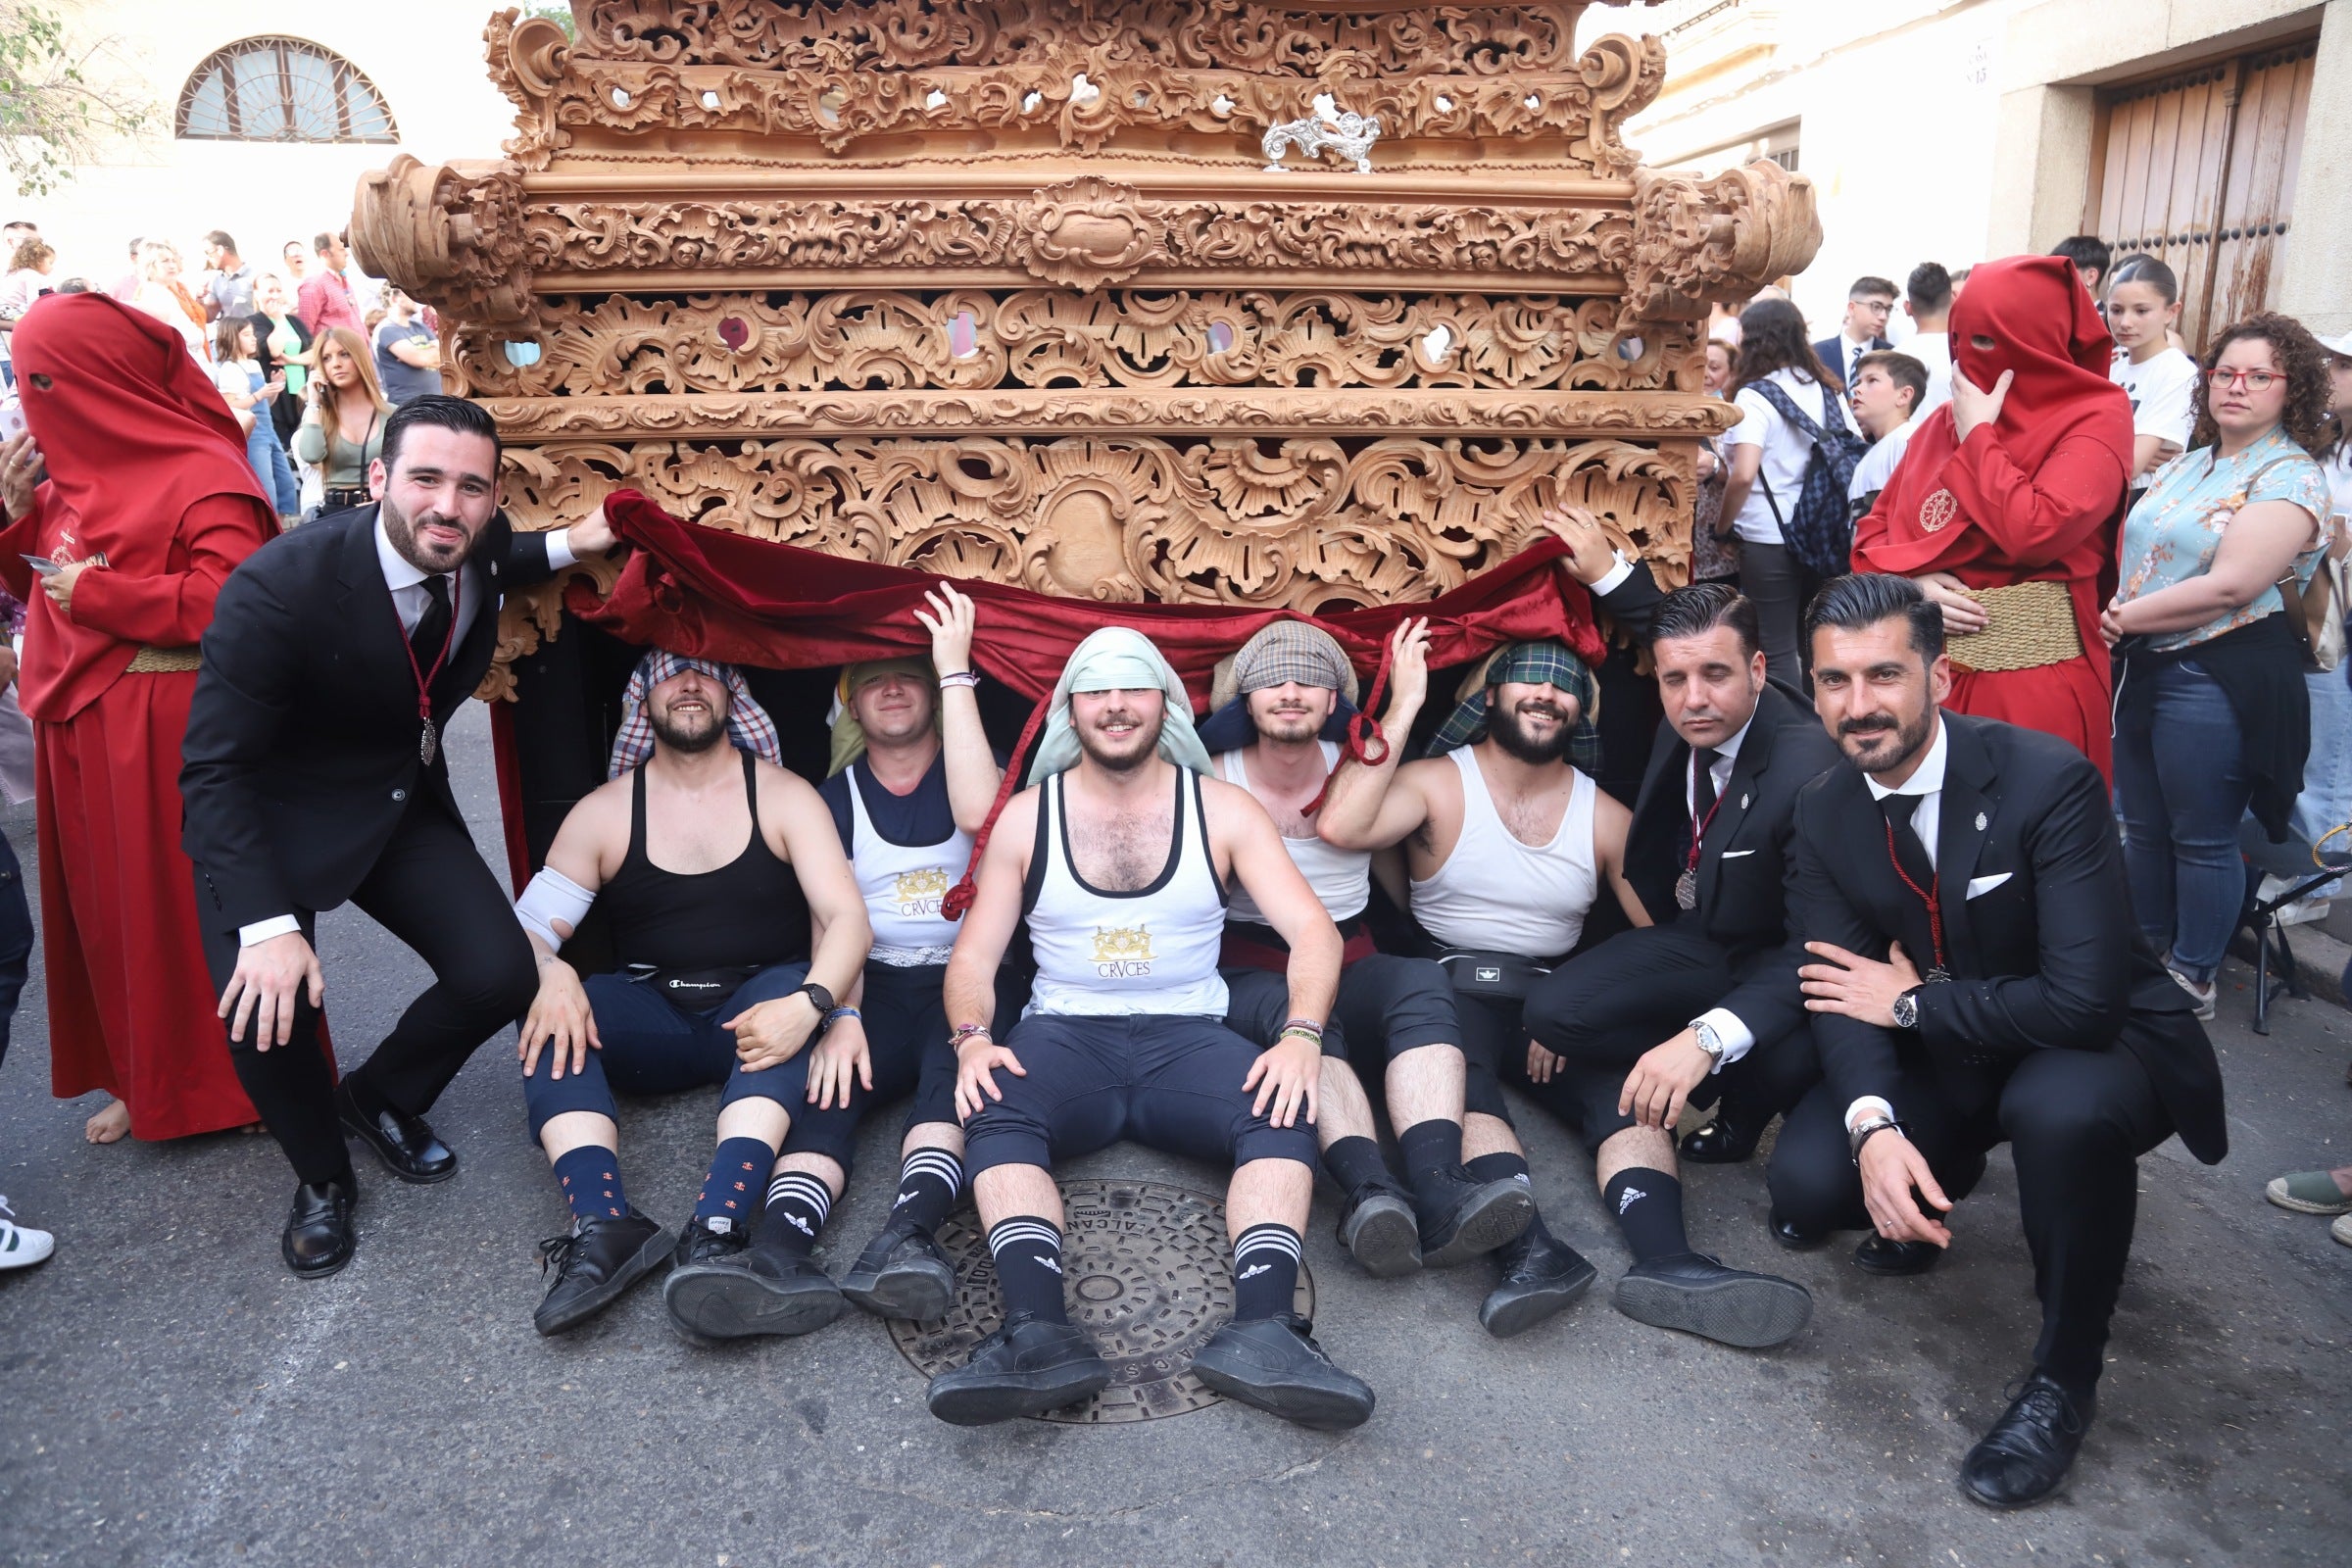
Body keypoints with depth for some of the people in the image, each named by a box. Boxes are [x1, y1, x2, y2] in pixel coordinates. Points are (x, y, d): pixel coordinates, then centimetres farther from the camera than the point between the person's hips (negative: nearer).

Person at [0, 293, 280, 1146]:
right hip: (86, 728, 8)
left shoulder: (203, 478, -11)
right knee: (109, 904, 13)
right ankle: (149, 1076, 27)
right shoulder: (75, 473, 13)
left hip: (171, 731, -8)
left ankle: (220, 1080, 17)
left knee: (188, 905, 1)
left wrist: (100, 595, -15)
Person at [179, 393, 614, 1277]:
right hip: (273, 818, -4)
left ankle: (379, 1098, 23)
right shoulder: (279, 583, -29)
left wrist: (567, 546, -1)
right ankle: (320, 1177, 11)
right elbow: (215, 768, -24)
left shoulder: (484, 553, -13)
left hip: (405, 806, 5)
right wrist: (266, 925, -33)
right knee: (268, 1010, -23)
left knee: (502, 977, -11)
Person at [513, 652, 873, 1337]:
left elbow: (846, 918, -12)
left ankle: (716, 1231, -49)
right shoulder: (604, 812, 5)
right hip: (652, 1020, 2)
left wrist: (812, 1003, -33)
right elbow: (529, 927, -1)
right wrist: (550, 975, -27)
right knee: (551, 1017, -25)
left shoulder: (784, 795, 0)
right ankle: (606, 1224, -43)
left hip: (763, 1008, -2)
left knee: (795, 990, -34)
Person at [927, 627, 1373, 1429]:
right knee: (994, 1109, -32)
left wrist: (1301, 1036, -22)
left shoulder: (1223, 810, 6)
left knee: (1284, 1108, -30)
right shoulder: (1027, 816, 9)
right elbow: (974, 955, 6)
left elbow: (1311, 928, -2)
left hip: (1186, 1036, 0)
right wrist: (973, 1039, -16)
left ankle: (1261, 1331, -41)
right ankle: (1039, 1336, -44)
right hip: (1066, 1034, 0)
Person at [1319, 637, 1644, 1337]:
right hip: (1452, 988, -5)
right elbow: (1340, 827, -20)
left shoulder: (1606, 818, 9)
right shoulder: (1438, 783, 0)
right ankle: (1533, 1250, -47)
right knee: (1459, 1085, -34)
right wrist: (1404, 706, -16)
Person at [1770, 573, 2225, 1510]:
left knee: (2066, 1109, -40)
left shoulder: (2047, 779, -25)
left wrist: (1914, 1000, -20)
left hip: (2094, 1048, -4)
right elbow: (1845, 994, -10)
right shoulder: (1825, 810, -7)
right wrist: (1874, 1124, -29)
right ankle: (1938, 1188, 19)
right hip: (1944, 1058, 5)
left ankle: (2064, 1378, -13)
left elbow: (2087, 1000, -32)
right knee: (1806, 1186, -19)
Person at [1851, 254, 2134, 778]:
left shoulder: (2096, 418, -6)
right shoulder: (1946, 418, 11)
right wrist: (1910, 581, -9)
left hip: (2033, 672, -5)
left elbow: (2035, 533, -22)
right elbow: (1873, 529, 12)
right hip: (1931, 661, 5)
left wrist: (1978, 436, -10)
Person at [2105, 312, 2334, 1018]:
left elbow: (2230, 587, -21)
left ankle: (2193, 977, 18)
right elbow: (2138, 552, 13)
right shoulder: (2186, 464, 14)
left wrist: (2126, 616, -12)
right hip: (2145, 667, 8)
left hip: (2219, 677, -7)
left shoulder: (2290, 477, -10)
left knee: (2201, 839, 3)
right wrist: (2122, 624, -7)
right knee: (2143, 826, 16)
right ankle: (2148, 953, 32)